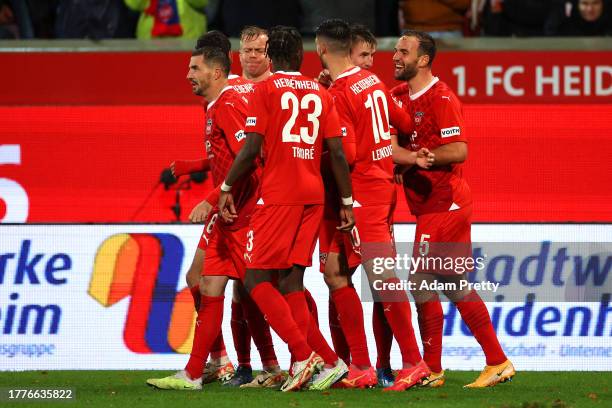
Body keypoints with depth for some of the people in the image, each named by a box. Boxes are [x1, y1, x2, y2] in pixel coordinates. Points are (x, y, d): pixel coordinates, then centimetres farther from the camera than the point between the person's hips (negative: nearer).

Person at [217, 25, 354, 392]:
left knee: (257, 280, -2)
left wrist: (227, 188, 1)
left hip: (279, 195, -6)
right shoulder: (320, 93, 12)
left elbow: (251, 149, -9)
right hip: (314, 196, 6)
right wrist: (347, 203, 9)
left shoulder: (266, 90, -2)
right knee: (291, 284, 8)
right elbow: (337, 152, 6)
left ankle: (304, 354, -15)